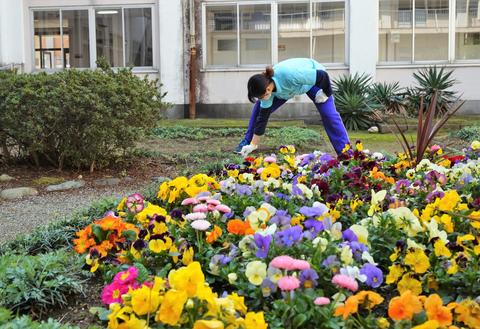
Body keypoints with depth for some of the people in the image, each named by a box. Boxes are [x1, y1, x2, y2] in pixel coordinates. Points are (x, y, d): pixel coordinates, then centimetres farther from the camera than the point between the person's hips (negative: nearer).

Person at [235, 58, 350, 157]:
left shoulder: (290, 74, -48)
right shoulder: (265, 87, -29)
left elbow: (323, 75, -36)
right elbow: (263, 116, -20)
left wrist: (326, 92, -20)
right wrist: (253, 144, -17)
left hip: (313, 77, -4)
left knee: (329, 114, -17)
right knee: (260, 108, -6)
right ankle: (247, 142, 10)